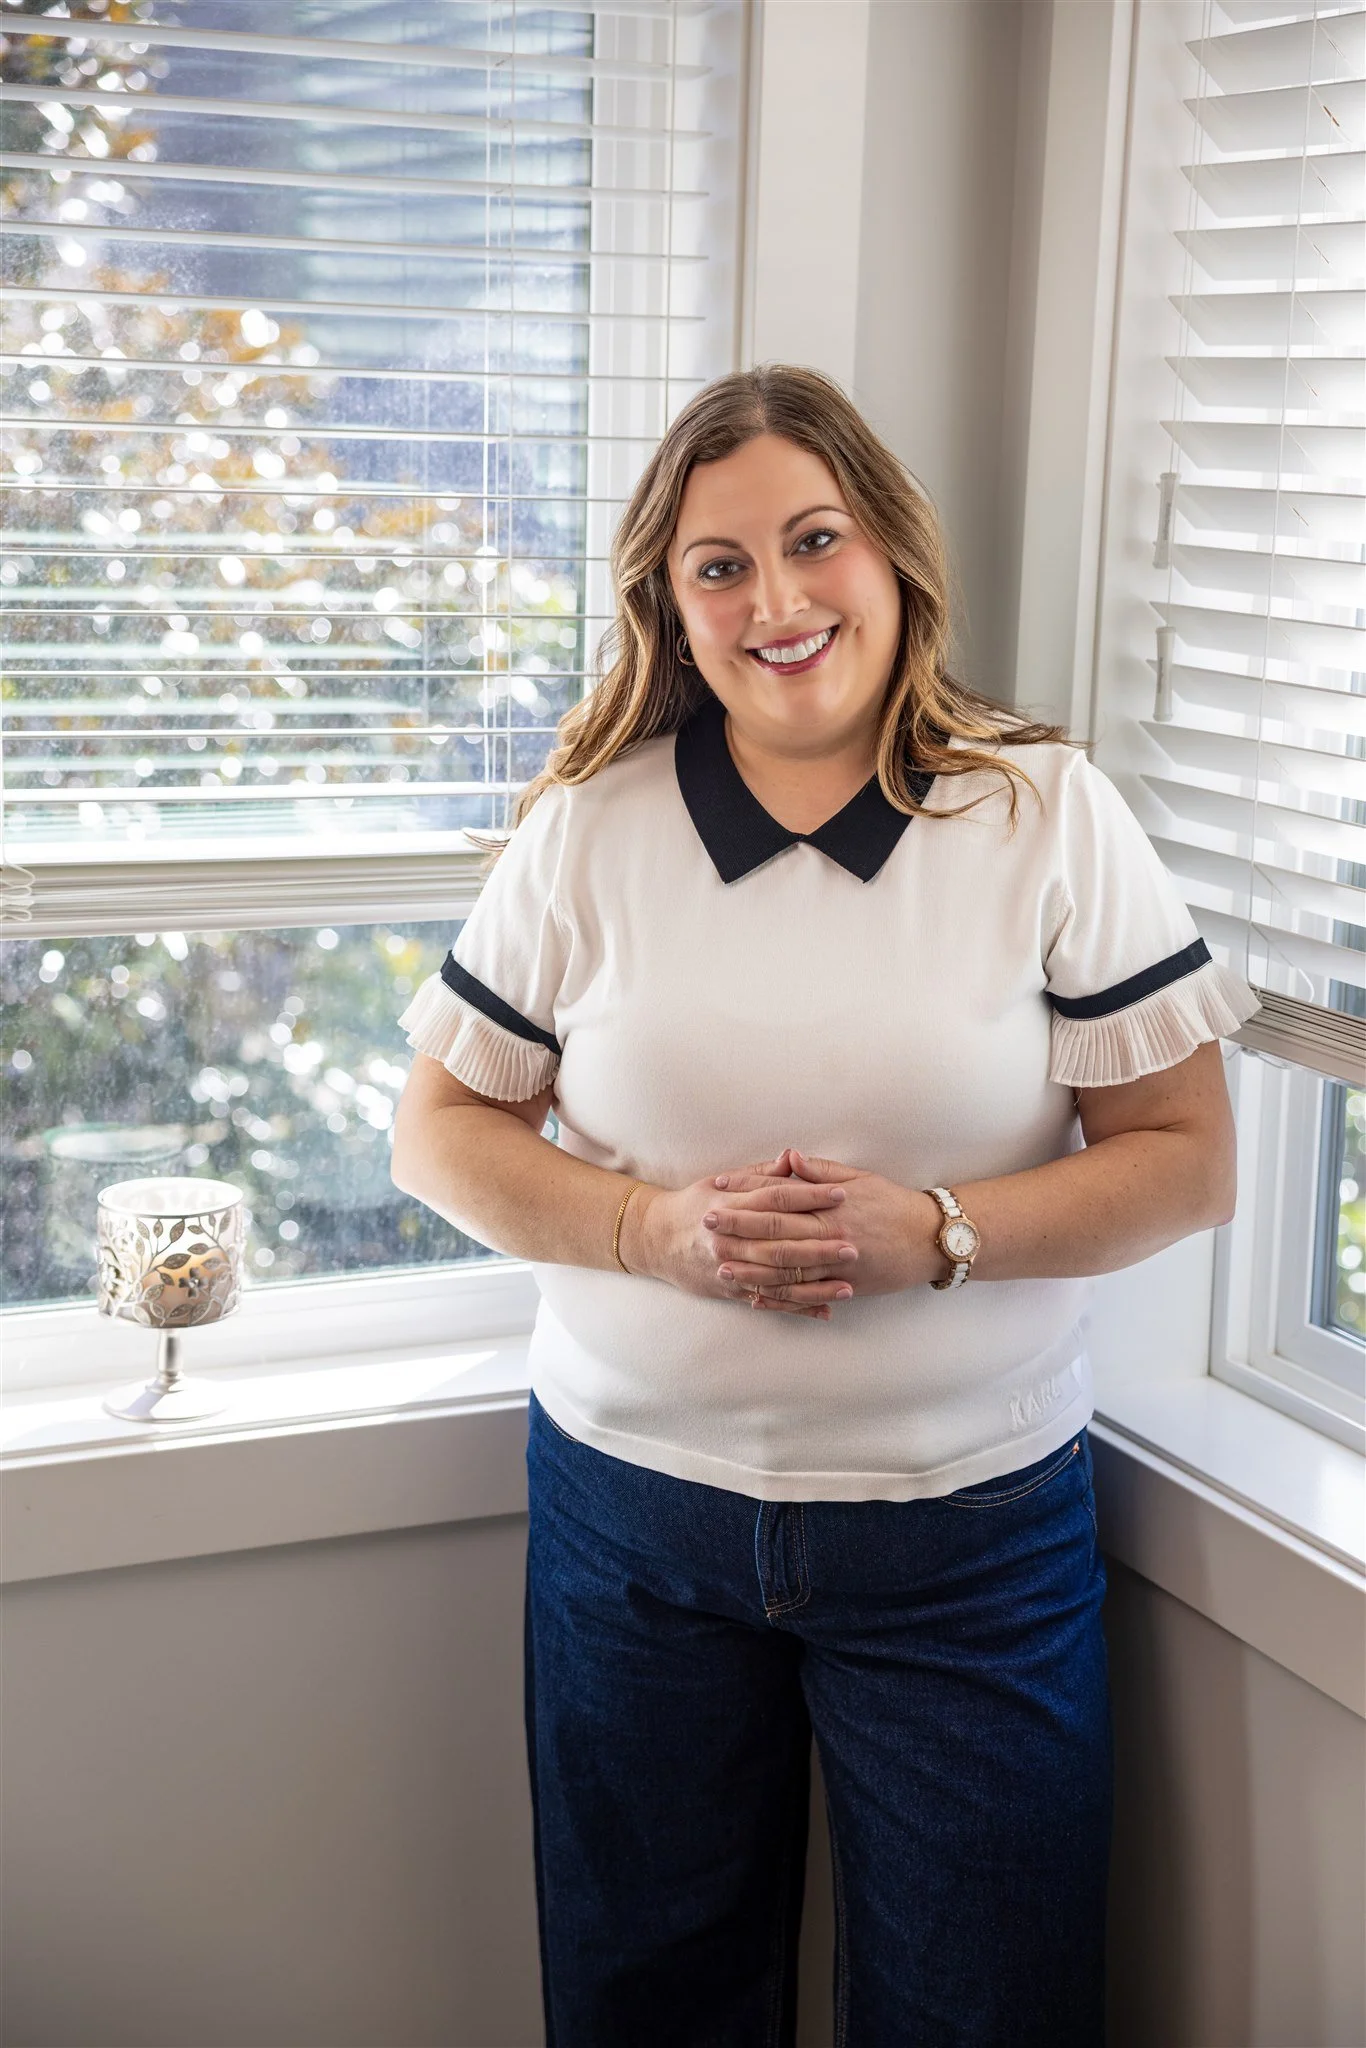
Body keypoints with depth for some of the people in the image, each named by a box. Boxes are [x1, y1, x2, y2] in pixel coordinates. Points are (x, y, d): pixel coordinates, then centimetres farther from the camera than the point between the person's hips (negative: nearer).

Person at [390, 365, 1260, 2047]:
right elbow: (438, 1132, 3)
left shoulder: (1050, 816, -4)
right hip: (635, 1511, 2)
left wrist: (932, 1232, -20)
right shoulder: (586, 828, 0)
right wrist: (655, 1227, -15)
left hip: (969, 1526, -1)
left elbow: (1187, 1160, -4)